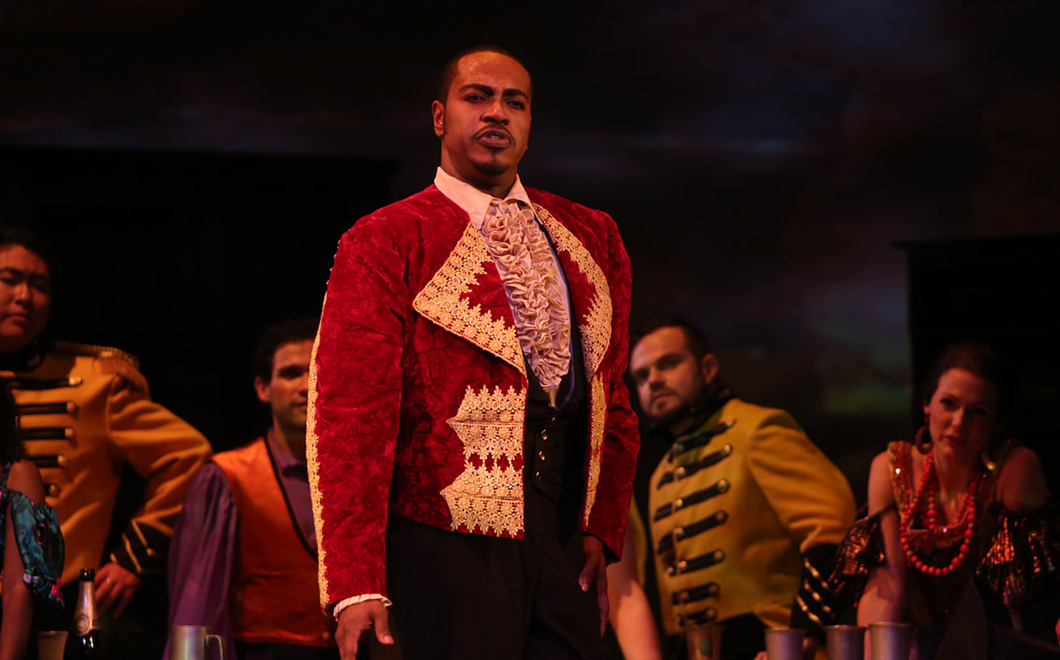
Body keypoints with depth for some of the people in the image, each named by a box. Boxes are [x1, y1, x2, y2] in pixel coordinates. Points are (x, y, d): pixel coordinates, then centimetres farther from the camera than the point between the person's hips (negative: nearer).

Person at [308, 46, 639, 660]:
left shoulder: (592, 238, 16)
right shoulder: (383, 242, -1)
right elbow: (351, 418, -8)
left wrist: (604, 528, 6)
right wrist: (358, 584, -16)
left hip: (566, 541, 5)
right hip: (452, 543, -5)